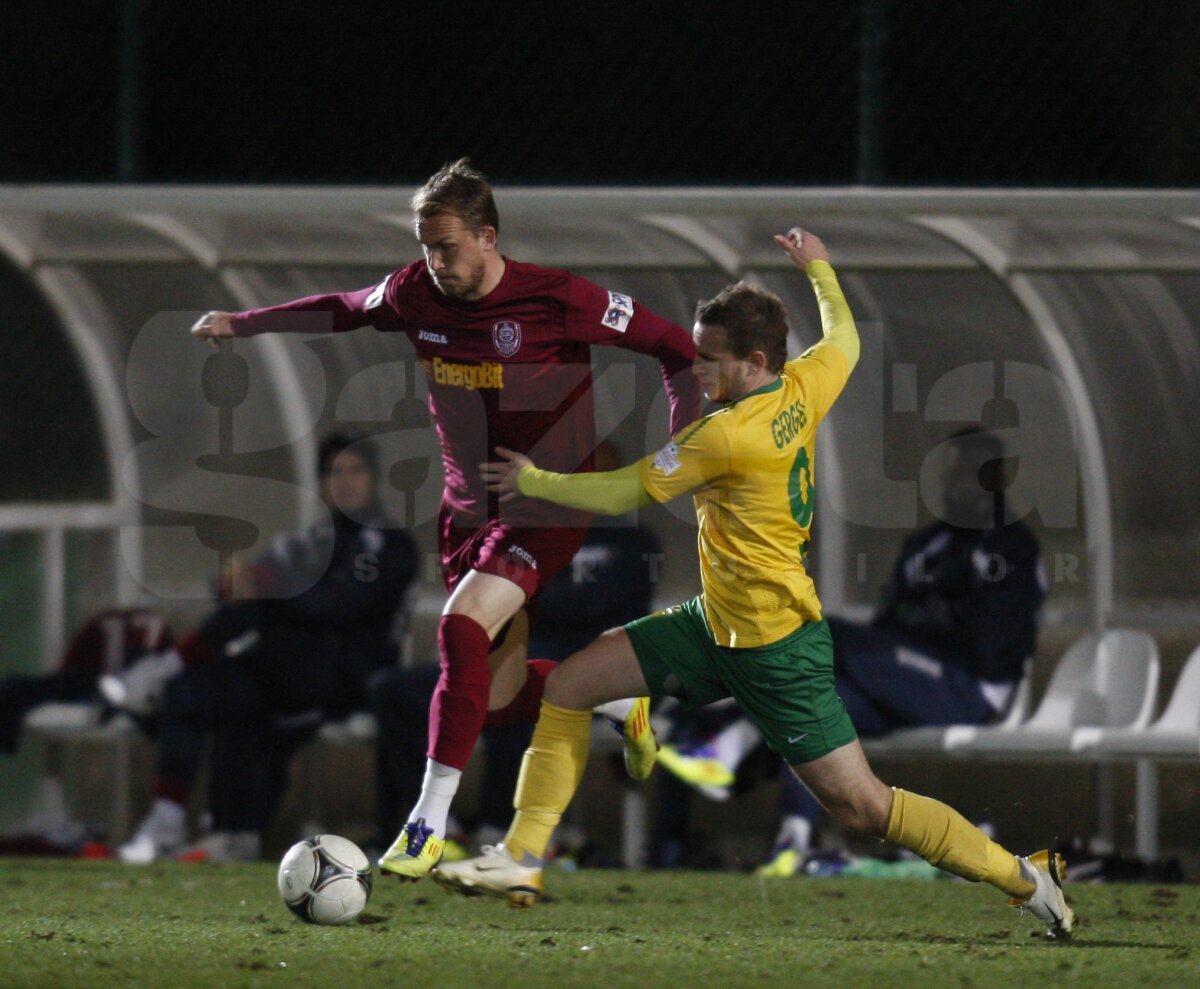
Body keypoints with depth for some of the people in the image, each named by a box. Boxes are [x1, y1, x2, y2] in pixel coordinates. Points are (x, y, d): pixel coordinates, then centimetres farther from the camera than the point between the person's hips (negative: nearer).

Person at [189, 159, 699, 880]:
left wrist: (682, 443, -17)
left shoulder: (556, 300, -17)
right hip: (467, 508, 6)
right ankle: (622, 702, 38)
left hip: (546, 509, -6)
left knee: (463, 629, -28)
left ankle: (430, 821, -22)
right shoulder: (415, 295, -2)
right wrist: (240, 324, 18)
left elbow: (674, 346, -9)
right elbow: (343, 310, 20)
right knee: (499, 692, 6)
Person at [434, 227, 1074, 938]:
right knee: (569, 686, 5)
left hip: (777, 649, -10)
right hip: (719, 622, 10)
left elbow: (623, 493, -14)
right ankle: (523, 860, 7)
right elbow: (844, 339, 22)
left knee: (863, 807, -4)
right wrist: (819, 268, 38)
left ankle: (1025, 877, 8)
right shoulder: (805, 388, -2)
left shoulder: (729, 435, -25)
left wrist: (533, 481, 1)